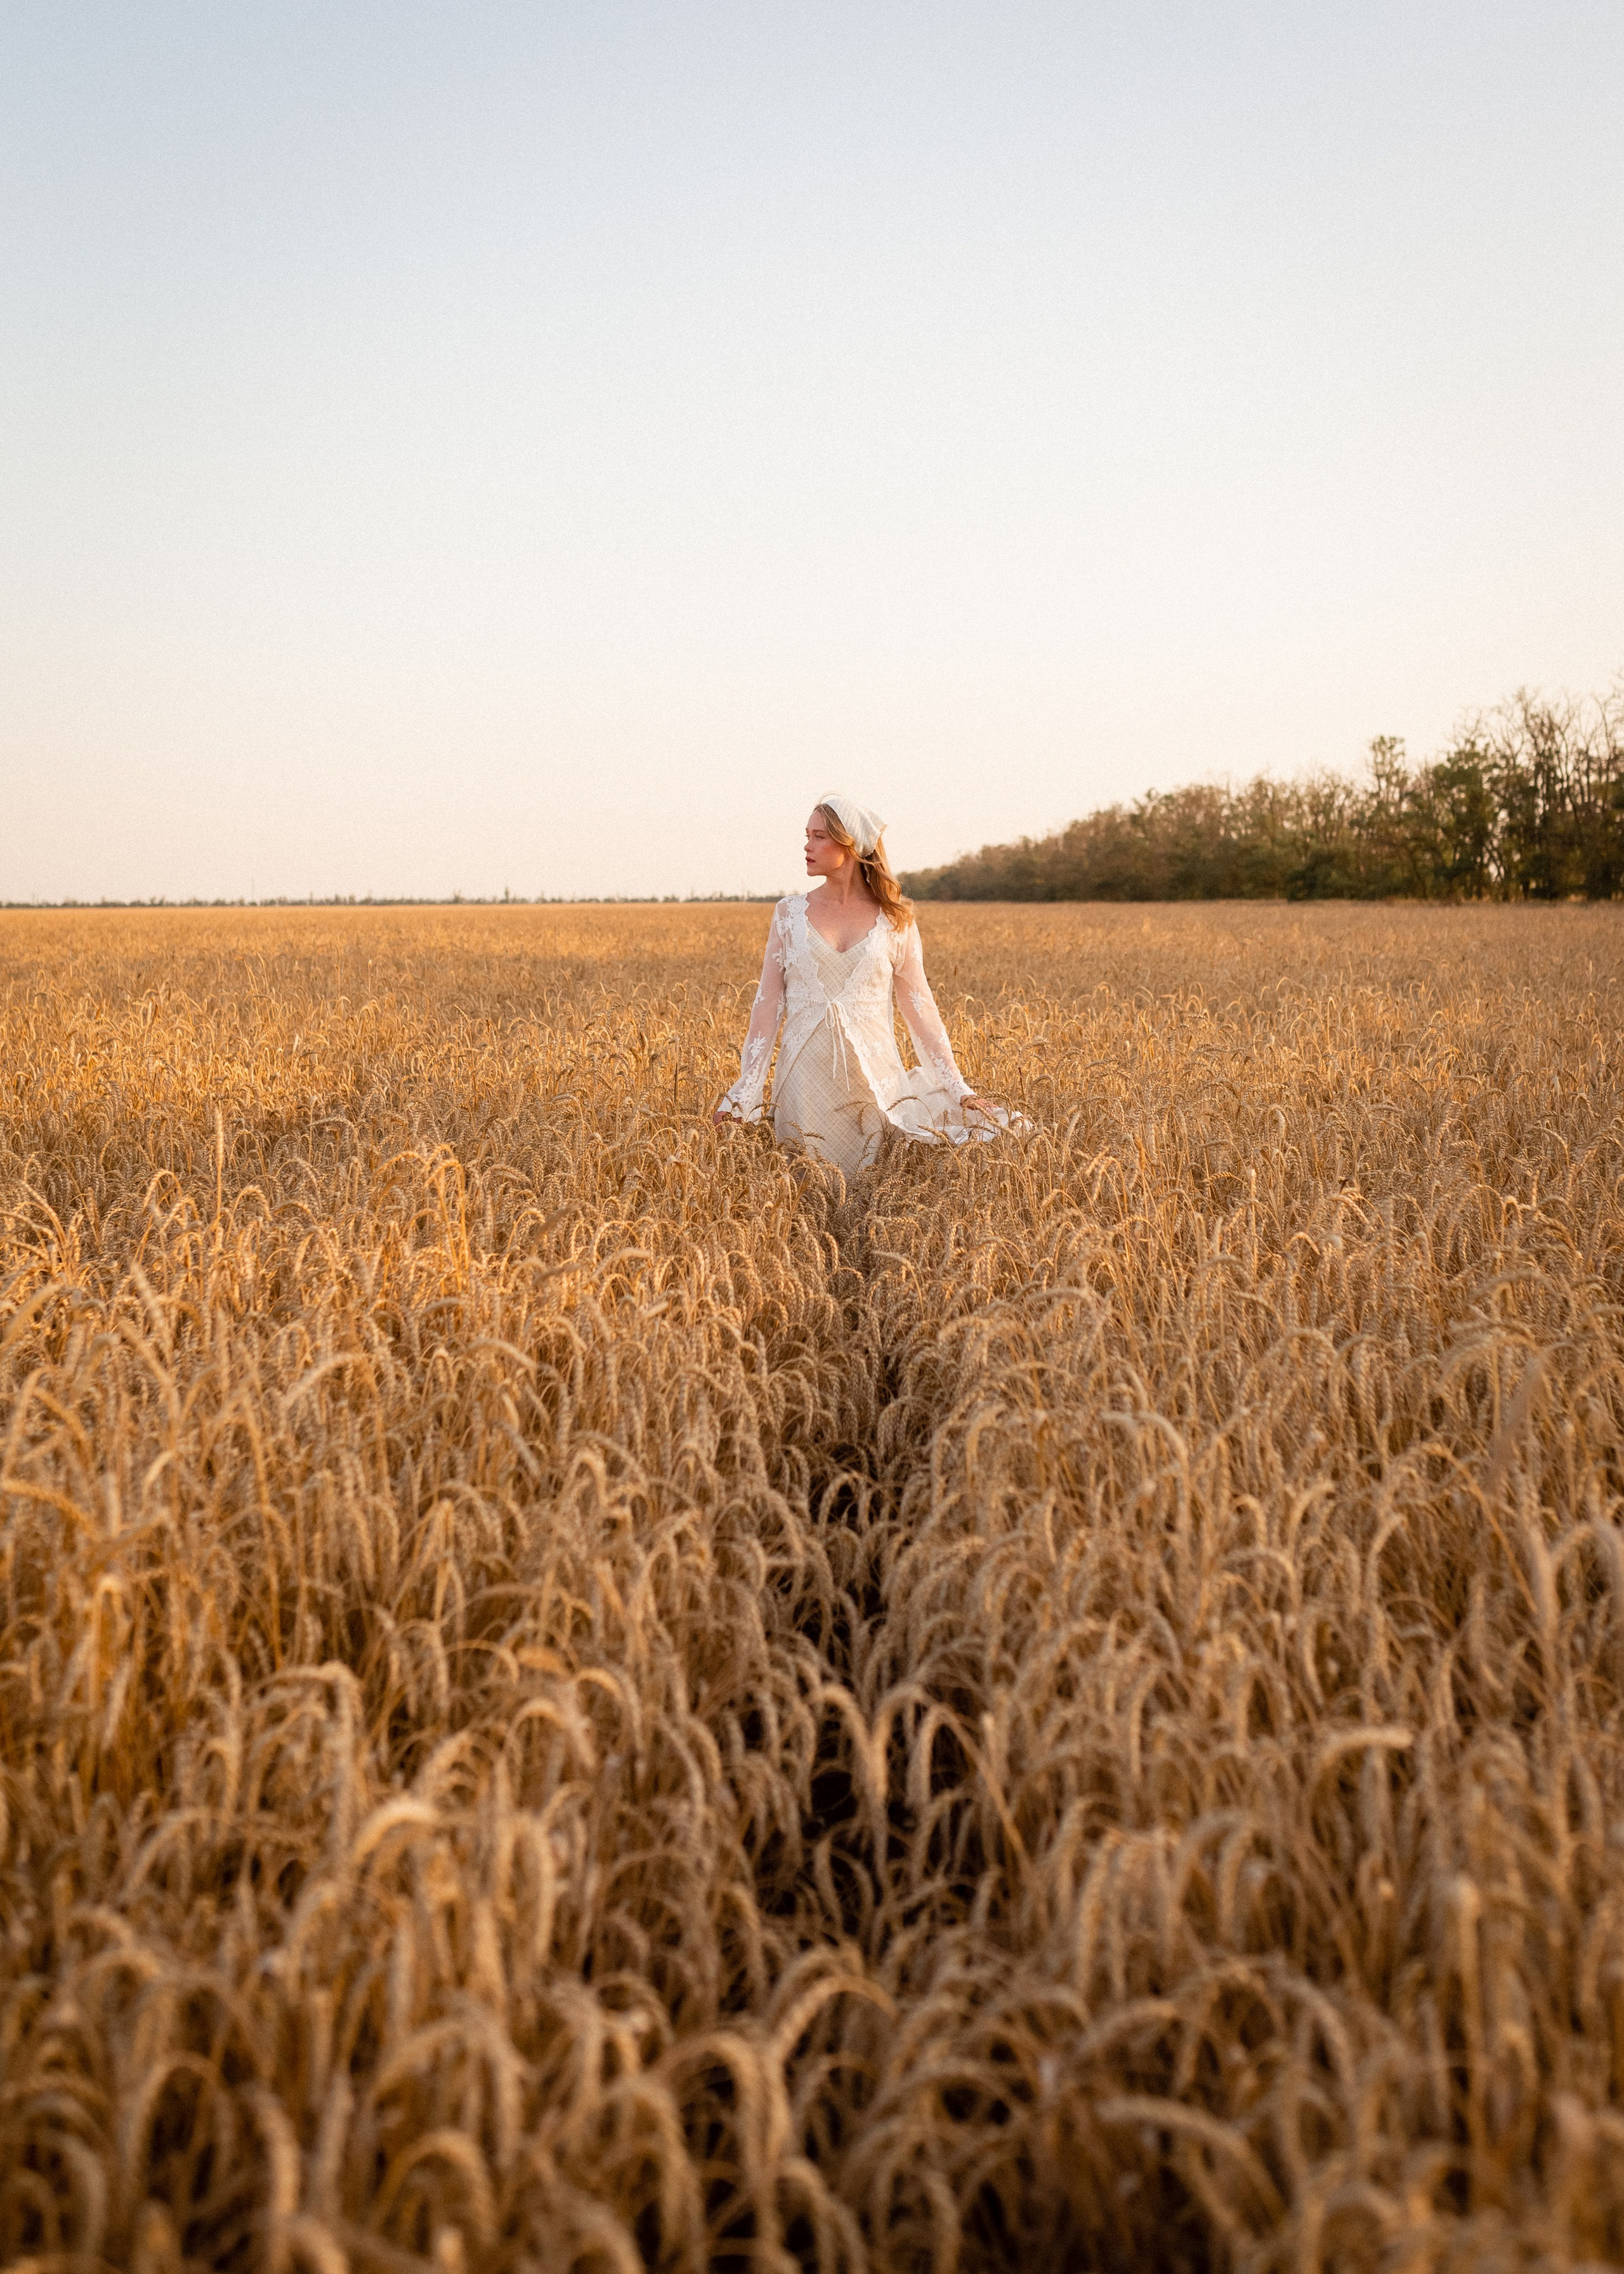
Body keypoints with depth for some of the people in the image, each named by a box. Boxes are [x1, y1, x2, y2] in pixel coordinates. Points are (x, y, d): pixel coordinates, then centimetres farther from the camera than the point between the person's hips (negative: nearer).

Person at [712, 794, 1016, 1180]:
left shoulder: (895, 920, 2)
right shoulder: (790, 913, 4)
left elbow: (920, 1008, 3)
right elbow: (768, 1004, 2)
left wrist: (958, 1089, -2)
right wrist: (743, 1094, -5)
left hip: (872, 1074, 0)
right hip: (807, 1075, 1)